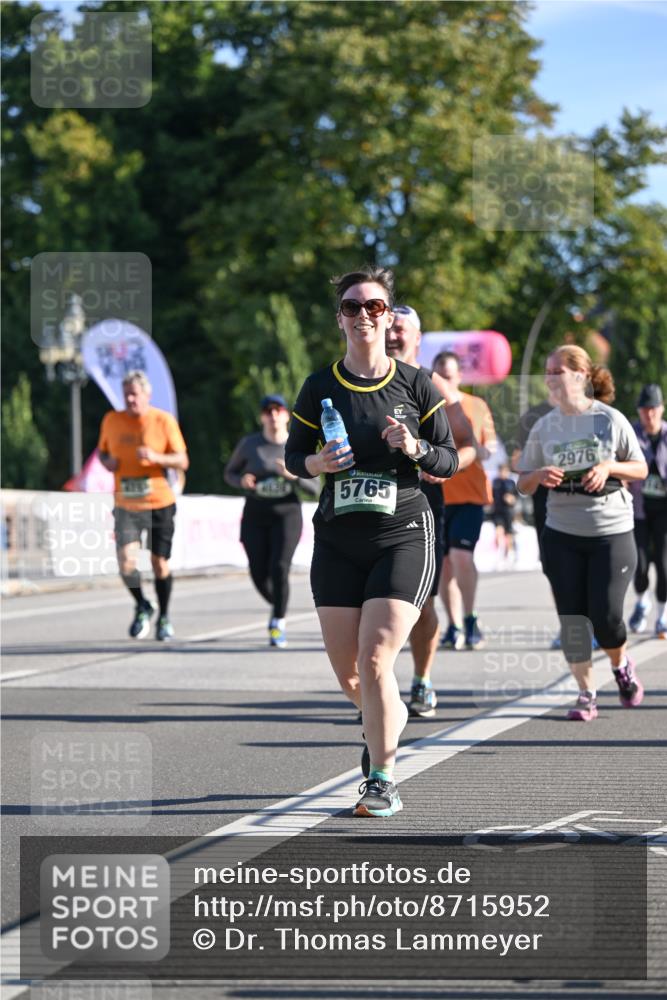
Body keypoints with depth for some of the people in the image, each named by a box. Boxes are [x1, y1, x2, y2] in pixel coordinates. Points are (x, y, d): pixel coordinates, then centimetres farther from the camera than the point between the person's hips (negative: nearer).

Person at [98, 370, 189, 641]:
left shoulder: (164, 420, -5)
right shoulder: (112, 420, 2)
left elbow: (182, 461, -3)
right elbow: (102, 450, 18)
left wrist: (156, 457, -21)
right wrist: (107, 461, -6)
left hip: (160, 504, -1)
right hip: (126, 506, 1)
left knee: (160, 563, 6)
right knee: (126, 562, -16)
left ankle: (164, 617, 28)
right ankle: (142, 607, 11)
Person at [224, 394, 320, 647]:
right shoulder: (249, 444, -2)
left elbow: (314, 489, 0)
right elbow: (230, 473, 10)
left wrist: (293, 475, -19)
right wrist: (242, 481, -12)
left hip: (287, 514, -1)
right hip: (255, 515, 1)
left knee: (279, 567, -18)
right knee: (259, 574, 0)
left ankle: (278, 625, -7)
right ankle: (277, 606, 32)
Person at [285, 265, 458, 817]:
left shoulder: (415, 385, 1)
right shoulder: (319, 387, 4)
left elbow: (450, 460, 5)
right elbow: (293, 455, 12)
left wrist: (415, 450, -15)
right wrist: (316, 463, -10)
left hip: (403, 536, -3)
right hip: (338, 541, 3)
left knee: (374, 658, -15)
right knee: (347, 673, 4)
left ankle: (382, 781, -3)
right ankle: (389, 717, 39)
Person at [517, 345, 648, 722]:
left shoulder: (610, 420, -3)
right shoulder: (544, 427, 5)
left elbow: (641, 468, 4)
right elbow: (524, 482, 10)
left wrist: (609, 467, -14)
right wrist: (539, 475, -12)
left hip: (612, 532, -3)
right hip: (562, 535, 3)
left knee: (605, 616, -8)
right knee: (572, 617, -1)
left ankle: (622, 665, 23)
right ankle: (587, 694, 9)